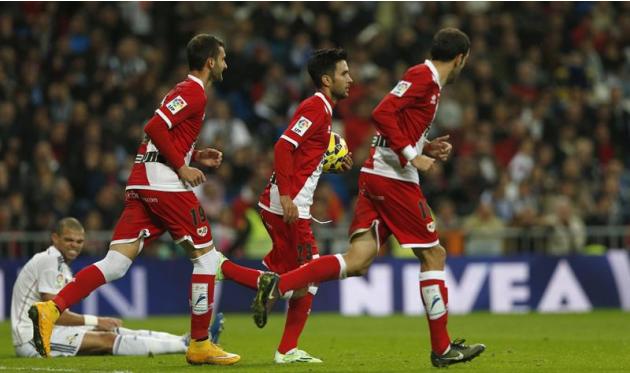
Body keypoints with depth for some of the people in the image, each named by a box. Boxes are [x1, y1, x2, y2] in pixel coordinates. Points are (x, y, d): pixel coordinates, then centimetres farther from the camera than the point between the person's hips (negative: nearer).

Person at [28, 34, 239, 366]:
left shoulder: (183, 90, 25)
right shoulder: (194, 92, -5)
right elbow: (155, 127, -17)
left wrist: (196, 156, 20)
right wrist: (182, 167, -12)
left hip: (140, 185, 9)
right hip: (166, 185, -9)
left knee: (116, 264, -3)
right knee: (206, 257, 3)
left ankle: (50, 309, -19)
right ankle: (200, 345, 5)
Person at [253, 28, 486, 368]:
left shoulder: (427, 81, 21)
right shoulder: (423, 76, -8)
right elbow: (382, 113, -19)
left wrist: (427, 148, 14)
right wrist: (412, 155, -19)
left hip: (375, 175, 9)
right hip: (394, 179, -9)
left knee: (358, 261, -2)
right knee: (433, 255, 0)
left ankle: (276, 284, -12)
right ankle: (442, 349, 6)